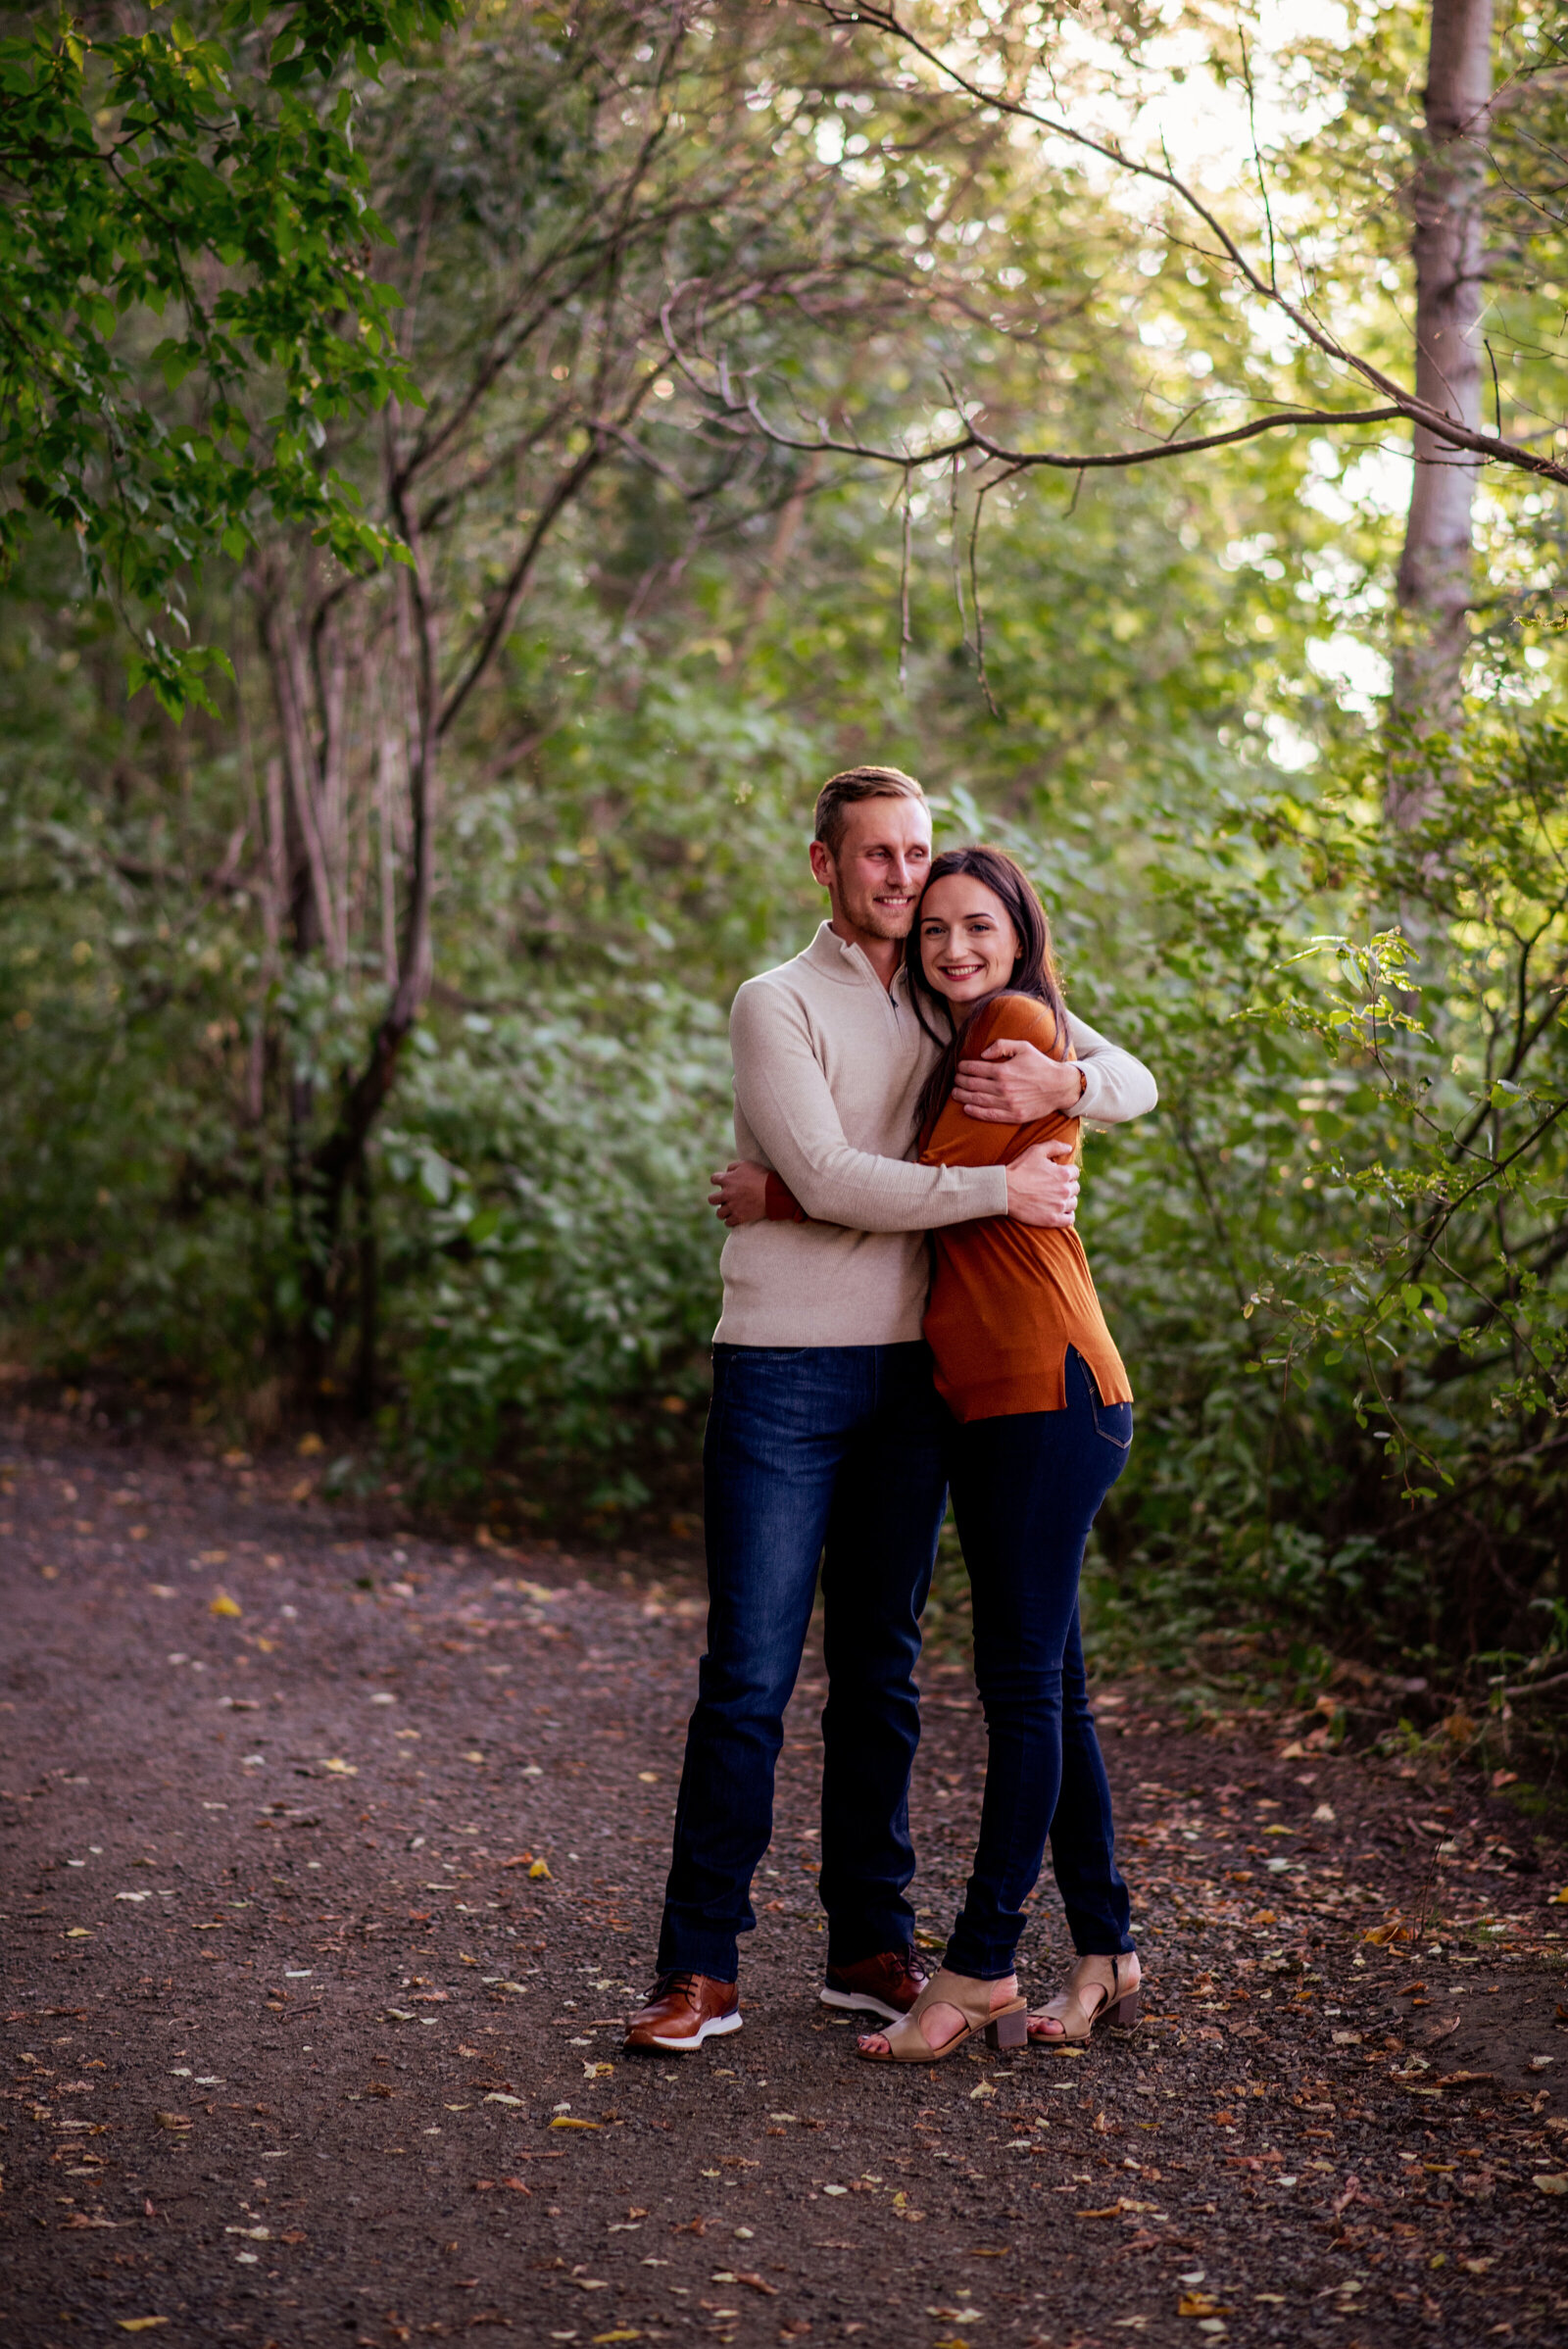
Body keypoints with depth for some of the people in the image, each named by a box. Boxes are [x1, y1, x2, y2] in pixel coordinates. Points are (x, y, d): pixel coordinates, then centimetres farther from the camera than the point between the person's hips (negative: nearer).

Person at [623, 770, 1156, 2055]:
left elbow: (1134, 1082, 10)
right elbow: (830, 1180, -15)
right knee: (749, 1674, -5)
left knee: (882, 1670, 11)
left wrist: (1061, 1083, -12)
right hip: (785, 1374, -5)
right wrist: (1002, 1189, -16)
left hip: (912, 1374, 5)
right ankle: (702, 1966, 1)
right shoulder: (778, 1004, -2)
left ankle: (872, 1943, 21)